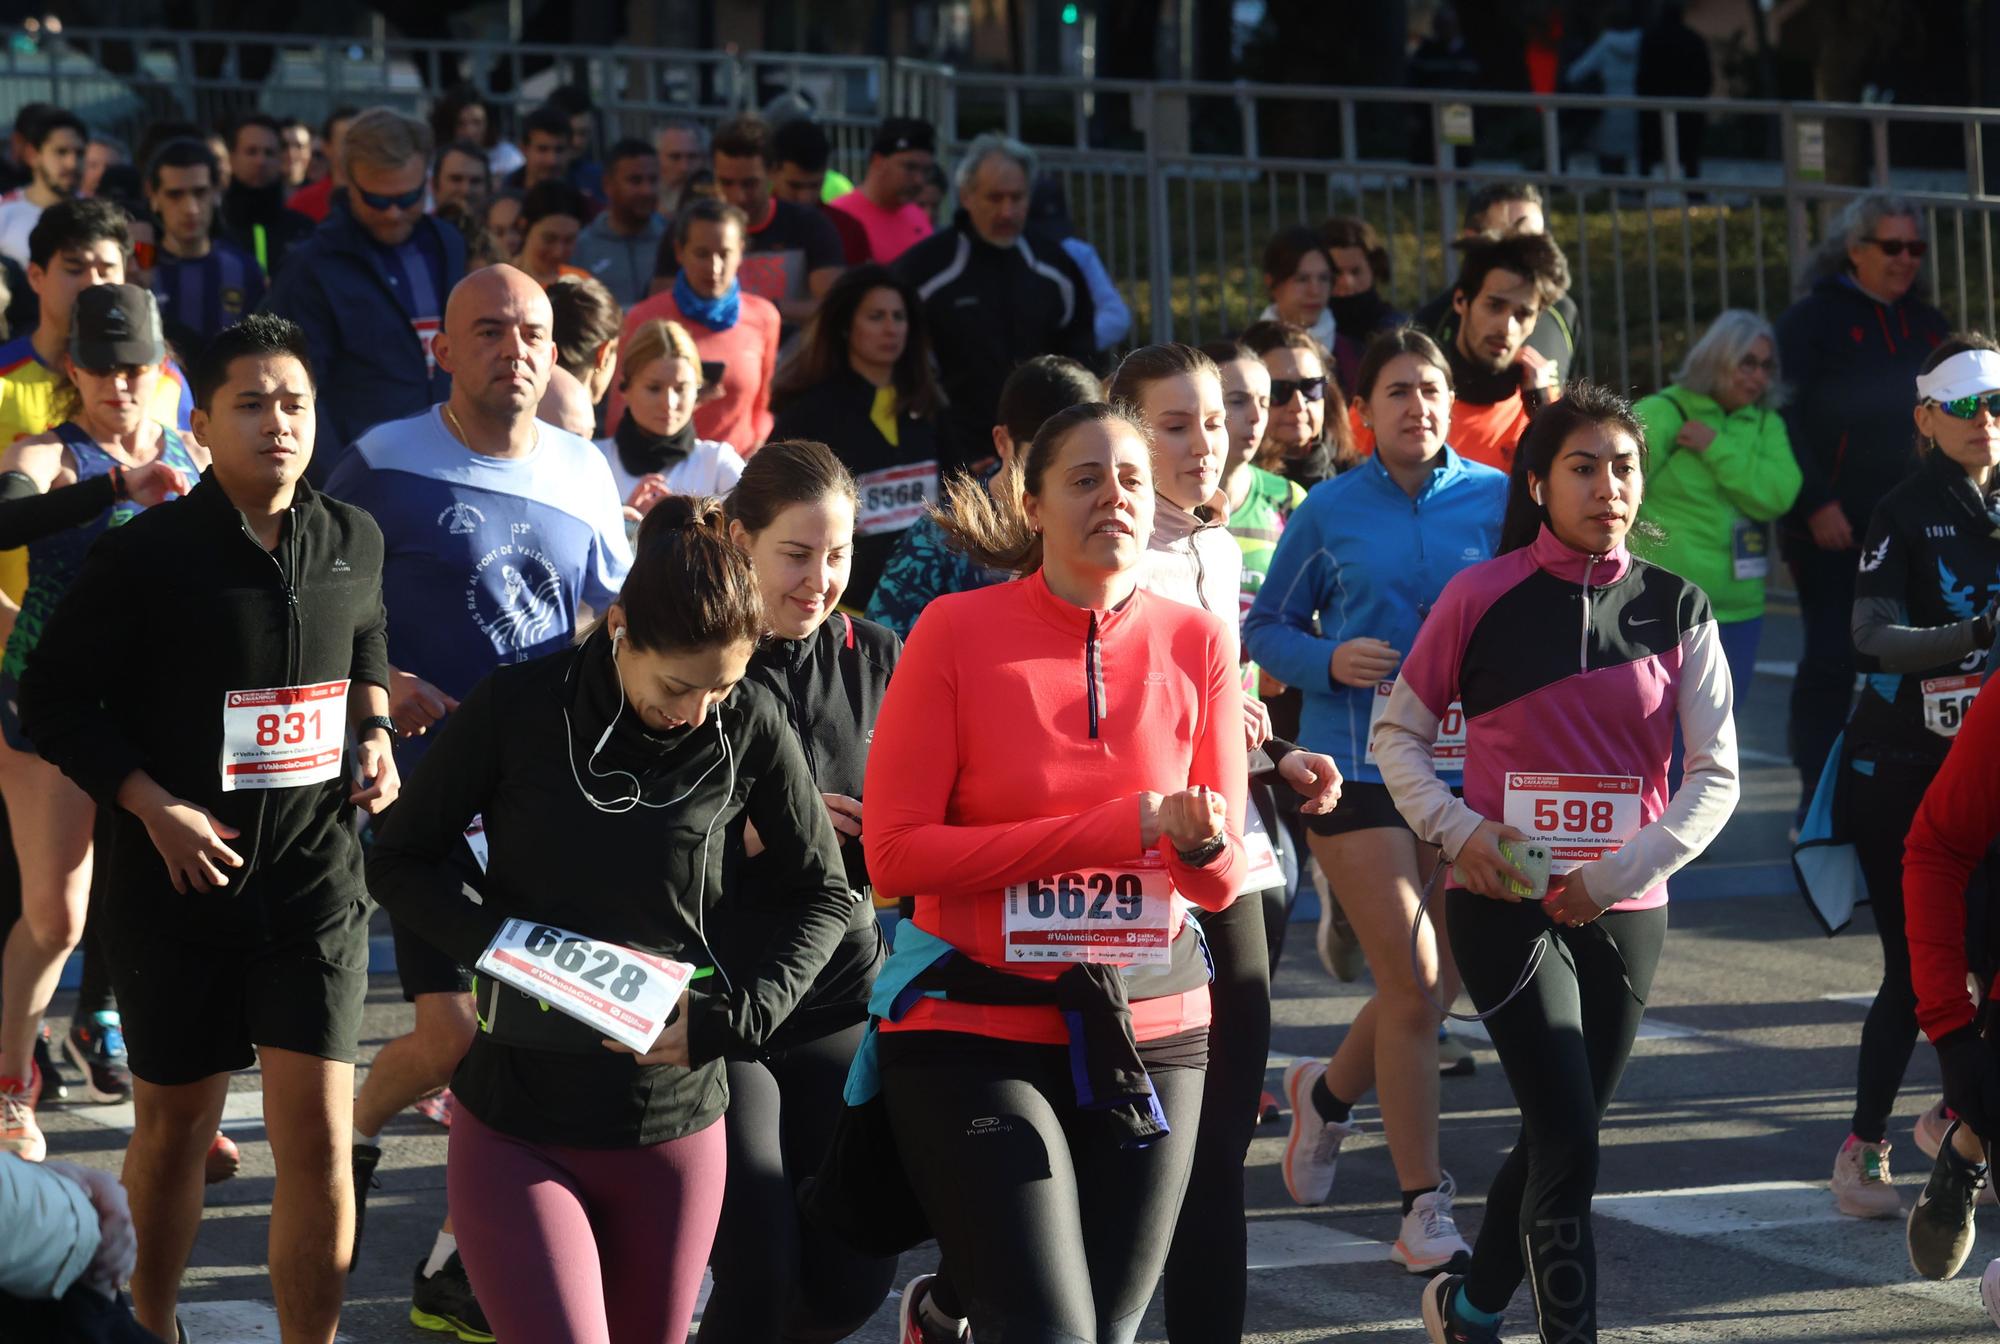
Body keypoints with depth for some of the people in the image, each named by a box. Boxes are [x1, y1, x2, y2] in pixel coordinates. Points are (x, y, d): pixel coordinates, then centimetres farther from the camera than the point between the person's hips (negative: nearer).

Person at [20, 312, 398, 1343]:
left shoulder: (353, 542, 3)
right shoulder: (145, 556, -10)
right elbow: (53, 698, -5)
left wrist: (375, 734, 6)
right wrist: (155, 806, -15)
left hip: (316, 882, 2)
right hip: (180, 886, -2)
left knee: (316, 1132, -7)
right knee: (174, 1124, 12)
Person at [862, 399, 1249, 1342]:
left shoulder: (1196, 643, 2)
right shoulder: (958, 630, -7)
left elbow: (1224, 881, 7)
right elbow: (894, 853, -12)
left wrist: (1203, 845, -18)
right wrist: (1122, 828, -15)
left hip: (1148, 1031, 4)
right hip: (975, 1026, -4)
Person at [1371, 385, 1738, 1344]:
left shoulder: (1676, 610, 2)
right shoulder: (1481, 598, -5)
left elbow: (1715, 776, 0)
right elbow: (1399, 733, 5)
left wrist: (1615, 875, -12)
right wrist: (1456, 829, -12)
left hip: (1625, 911, 3)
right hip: (1505, 905, -3)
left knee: (1558, 1138, 14)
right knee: (1570, 1139, -14)